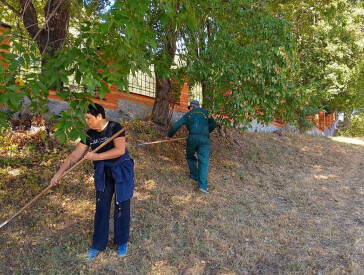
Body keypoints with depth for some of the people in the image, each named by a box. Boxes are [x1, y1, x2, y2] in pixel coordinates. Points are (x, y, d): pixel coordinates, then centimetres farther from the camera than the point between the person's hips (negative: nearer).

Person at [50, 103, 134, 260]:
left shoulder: (115, 128, -16)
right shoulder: (90, 135, -2)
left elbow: (120, 150, -26)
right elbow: (75, 155, -3)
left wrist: (97, 156, -28)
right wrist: (59, 173, -10)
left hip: (121, 171, -4)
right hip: (103, 173, 5)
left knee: (121, 207, 4)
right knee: (101, 207, 8)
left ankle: (122, 242, 25)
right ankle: (98, 244, 24)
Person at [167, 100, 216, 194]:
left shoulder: (188, 114, 18)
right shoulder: (206, 112, 19)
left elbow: (176, 126, 17)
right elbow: (213, 124, 9)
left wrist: (169, 136, 30)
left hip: (192, 137, 0)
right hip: (204, 139, 0)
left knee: (190, 156, 24)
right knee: (203, 161, -3)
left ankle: (194, 175, 26)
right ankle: (203, 185, -12)